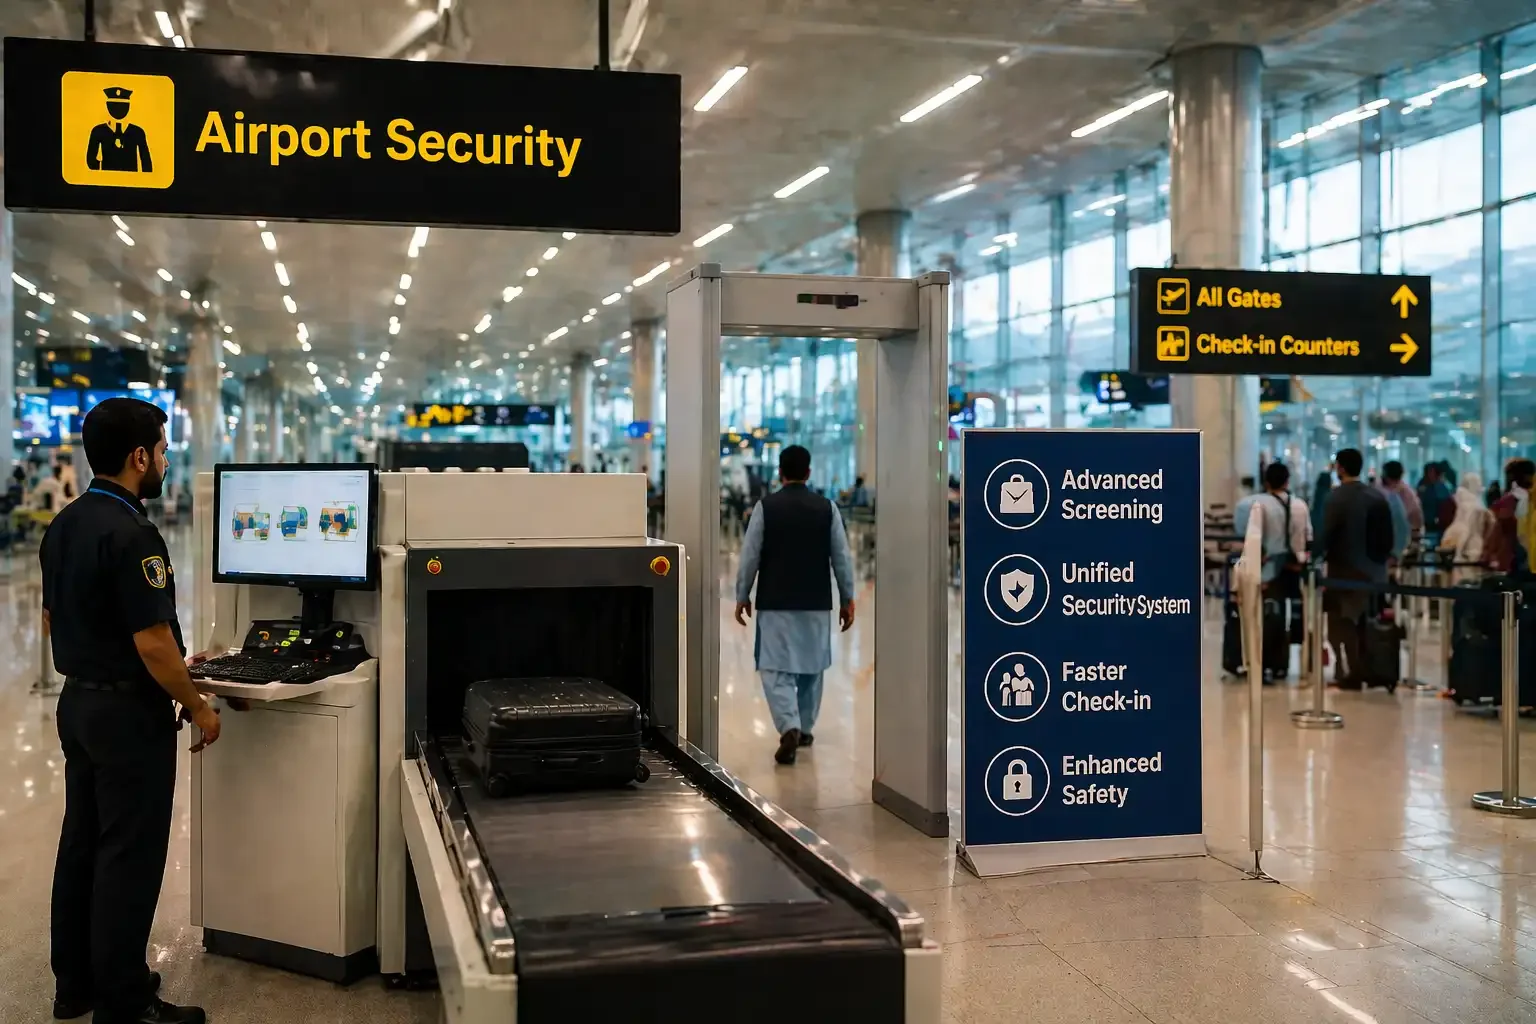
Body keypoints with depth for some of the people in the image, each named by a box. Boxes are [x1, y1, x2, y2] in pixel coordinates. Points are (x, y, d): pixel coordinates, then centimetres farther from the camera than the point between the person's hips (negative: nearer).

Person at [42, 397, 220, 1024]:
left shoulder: (63, 526, 6)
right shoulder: (132, 536, -23)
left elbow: (52, 619, 15)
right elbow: (154, 644, -23)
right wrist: (198, 709, -12)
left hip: (77, 702, 9)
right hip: (128, 713, -9)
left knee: (81, 842, 17)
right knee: (128, 856, 0)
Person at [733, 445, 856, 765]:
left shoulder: (765, 506, -6)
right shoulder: (827, 508, -1)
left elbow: (750, 556, -4)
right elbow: (842, 558, 2)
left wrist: (742, 596, 7)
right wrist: (847, 599, 11)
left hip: (775, 602, -2)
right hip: (816, 603, 2)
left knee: (776, 669, 0)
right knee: (811, 667, 17)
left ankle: (790, 728, -19)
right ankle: (804, 728, 26)